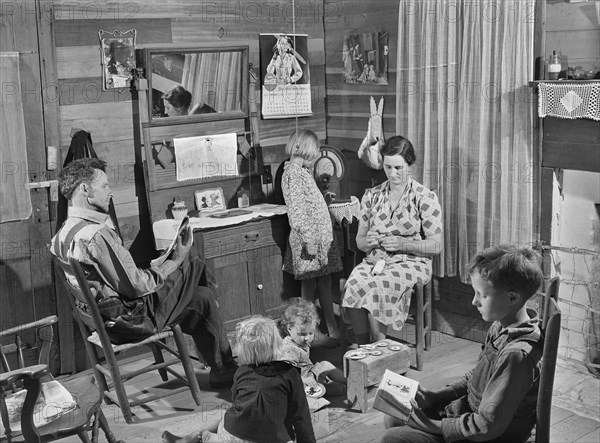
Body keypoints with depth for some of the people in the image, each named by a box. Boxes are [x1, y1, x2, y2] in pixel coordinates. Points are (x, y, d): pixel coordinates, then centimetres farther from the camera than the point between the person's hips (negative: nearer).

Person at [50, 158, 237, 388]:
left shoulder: (64, 233, 7)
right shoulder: (96, 234, -25)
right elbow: (136, 286, -22)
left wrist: (161, 264, 11)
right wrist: (174, 261, -10)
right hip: (129, 320, -10)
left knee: (201, 297, 16)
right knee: (193, 267, 3)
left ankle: (223, 369, 29)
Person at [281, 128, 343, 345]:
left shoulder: (302, 171, 15)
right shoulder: (293, 173, -15)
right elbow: (296, 211, -22)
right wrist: (308, 239, -24)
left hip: (320, 234, 9)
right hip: (309, 237, -9)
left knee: (324, 282, 11)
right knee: (310, 284, -1)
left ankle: (333, 330, 18)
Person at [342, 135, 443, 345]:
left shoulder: (425, 198, -1)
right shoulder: (371, 196, 11)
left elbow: (436, 246, -3)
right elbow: (359, 242, 16)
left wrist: (402, 244, -17)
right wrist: (369, 241, -8)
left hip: (411, 262, -4)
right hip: (375, 259, 4)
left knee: (373, 288, -34)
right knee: (353, 283, -31)